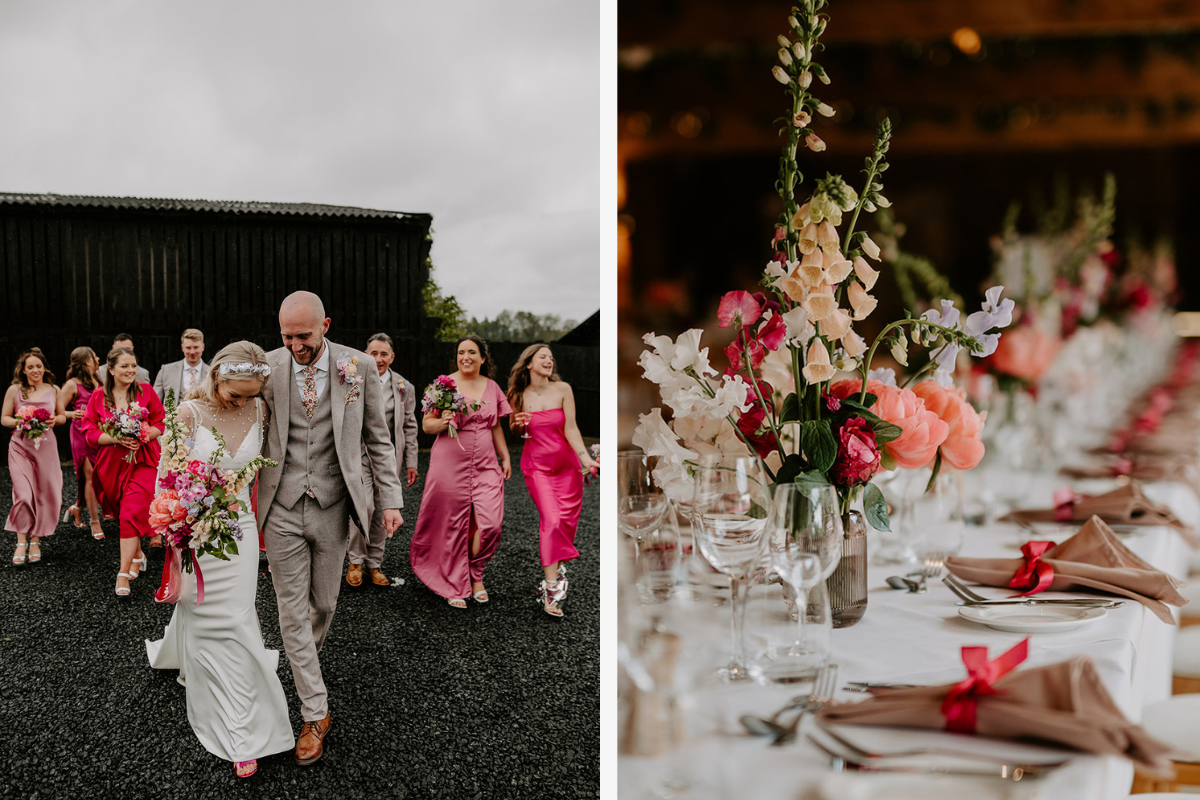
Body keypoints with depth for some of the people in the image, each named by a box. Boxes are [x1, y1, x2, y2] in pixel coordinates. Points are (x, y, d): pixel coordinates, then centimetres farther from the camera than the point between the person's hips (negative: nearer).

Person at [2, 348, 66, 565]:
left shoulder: (53, 390, 6)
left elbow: (63, 417, 15)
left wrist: (54, 419, -7)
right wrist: (19, 423, -15)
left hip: (46, 447, 2)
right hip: (21, 447, -2)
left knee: (44, 495, 4)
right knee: (24, 494, -12)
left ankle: (35, 541, 18)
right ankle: (21, 543, 0)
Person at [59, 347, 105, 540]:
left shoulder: (98, 382, 15)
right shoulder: (73, 384, -5)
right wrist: (72, 414, -24)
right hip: (82, 434, -6)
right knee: (91, 477, -7)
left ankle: (77, 507, 28)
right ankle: (94, 523, 0)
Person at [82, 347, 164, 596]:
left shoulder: (146, 391, 2)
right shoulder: (98, 397, 4)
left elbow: (160, 423, 3)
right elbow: (90, 432, 1)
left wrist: (142, 437, -16)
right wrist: (117, 439, -15)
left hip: (141, 461, -2)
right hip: (112, 463, 2)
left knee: (132, 514, -14)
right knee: (124, 513, 13)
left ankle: (124, 573, -14)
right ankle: (138, 556, 36)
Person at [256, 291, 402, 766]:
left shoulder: (357, 367, -5)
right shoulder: (266, 367, -5)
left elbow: (377, 438, 2)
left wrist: (390, 498, -2)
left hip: (331, 508, 0)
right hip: (281, 510, 0)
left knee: (324, 603, 15)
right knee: (292, 611, 3)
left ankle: (308, 654, 49)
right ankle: (315, 713, 14)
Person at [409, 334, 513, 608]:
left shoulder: (492, 387, 11)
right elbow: (426, 424, -1)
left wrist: (505, 457, 17)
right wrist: (443, 422, -21)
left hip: (485, 465, 3)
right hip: (451, 464, -3)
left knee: (490, 523, -7)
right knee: (453, 525, 1)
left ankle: (475, 572, 19)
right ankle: (454, 587, 16)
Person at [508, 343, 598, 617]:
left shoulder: (562, 389, -7)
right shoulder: (519, 396, -3)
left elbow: (570, 428, -10)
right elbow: (515, 431, 12)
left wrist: (585, 457, -22)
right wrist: (517, 424, -12)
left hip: (566, 463, 1)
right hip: (536, 465, -1)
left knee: (567, 520, 4)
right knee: (551, 520, -14)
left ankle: (558, 565, 33)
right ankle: (551, 590, -12)